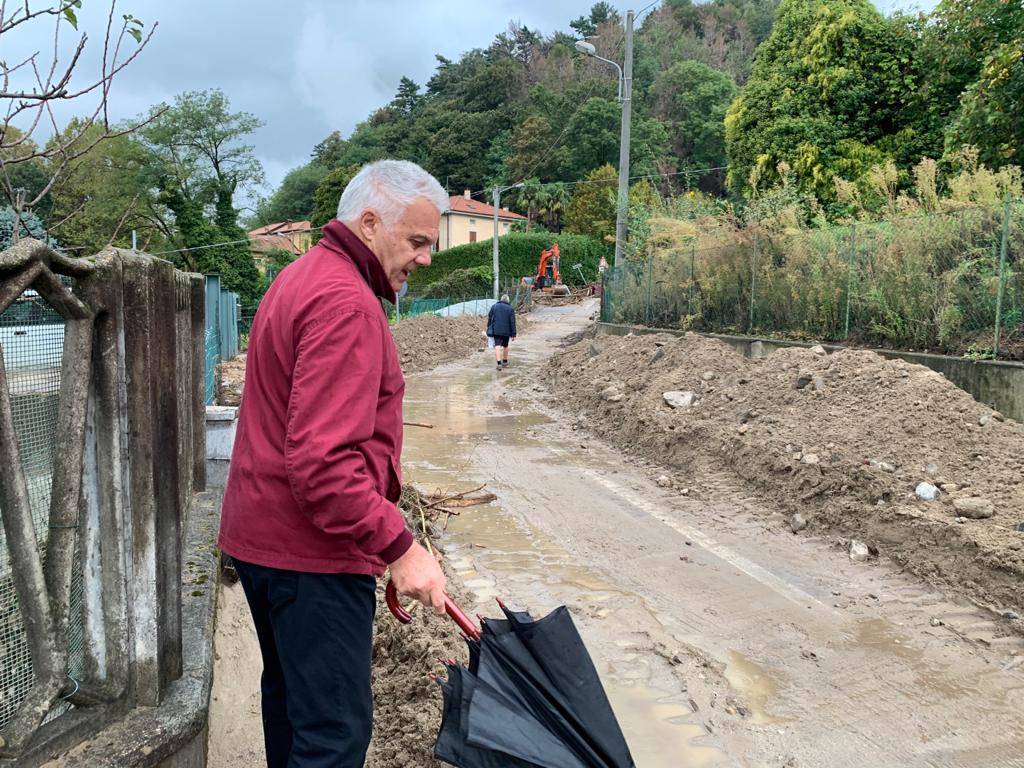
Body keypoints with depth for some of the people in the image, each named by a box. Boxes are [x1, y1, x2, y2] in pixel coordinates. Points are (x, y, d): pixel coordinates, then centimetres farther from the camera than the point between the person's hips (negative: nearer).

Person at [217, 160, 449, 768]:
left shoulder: (302, 279, 13)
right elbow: (324, 461, -28)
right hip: (313, 554, -11)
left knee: (290, 695, 23)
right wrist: (399, 546, -23)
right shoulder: (347, 304, -21)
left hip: (262, 534, 11)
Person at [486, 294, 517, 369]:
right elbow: (512, 322, -4)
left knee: (497, 346, -7)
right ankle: (505, 362, 30)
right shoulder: (510, 309, 0)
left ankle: (499, 363, -23)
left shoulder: (494, 306, 6)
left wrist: (489, 329, 16)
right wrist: (513, 334, -1)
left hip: (496, 331, 0)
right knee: (505, 346, 18)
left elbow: (489, 318, 8)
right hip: (506, 331, 0)